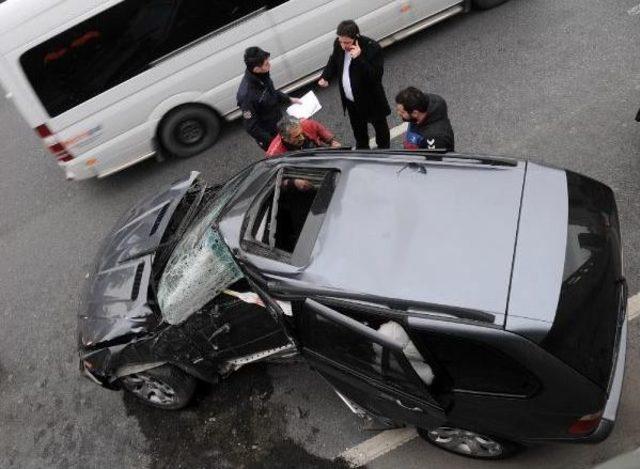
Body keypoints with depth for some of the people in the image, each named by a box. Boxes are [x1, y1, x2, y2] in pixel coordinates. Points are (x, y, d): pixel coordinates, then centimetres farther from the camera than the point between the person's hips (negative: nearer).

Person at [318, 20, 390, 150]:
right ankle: (362, 146, 56)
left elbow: (376, 76, -35)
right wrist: (325, 77, -10)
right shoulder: (339, 44, -14)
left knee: (380, 126, 21)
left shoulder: (372, 47, -30)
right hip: (350, 100, 5)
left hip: (371, 100, -5)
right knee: (357, 127, 29)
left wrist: (359, 58, -44)